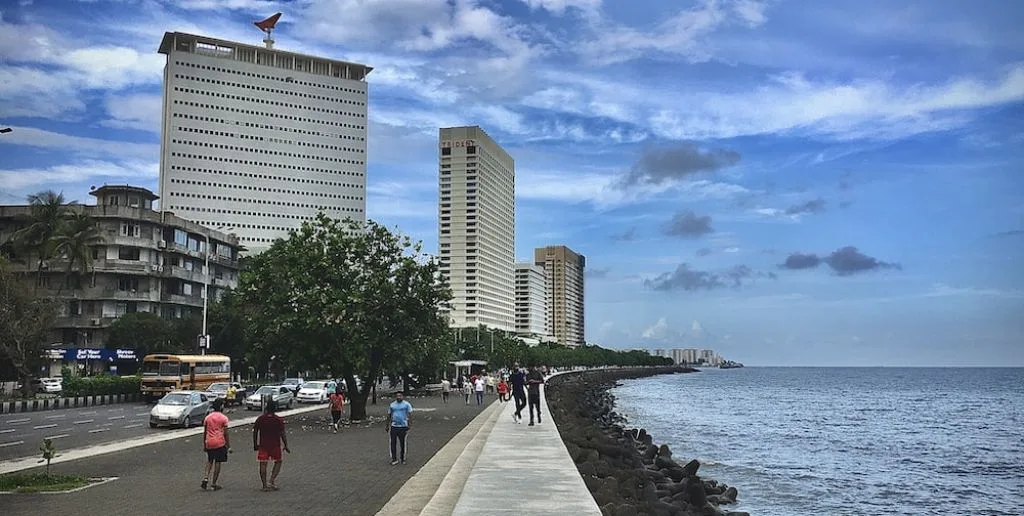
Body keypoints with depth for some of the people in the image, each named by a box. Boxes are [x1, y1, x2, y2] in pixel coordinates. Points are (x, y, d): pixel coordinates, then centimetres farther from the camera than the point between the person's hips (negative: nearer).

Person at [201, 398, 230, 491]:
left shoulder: (207, 417, 8)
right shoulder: (223, 418, -5)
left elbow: (204, 432, 11)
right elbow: (225, 433, -5)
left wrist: (204, 445, 20)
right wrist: (229, 446, 0)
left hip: (209, 443, 4)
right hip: (219, 443, -4)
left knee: (209, 461, 20)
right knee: (218, 462, 3)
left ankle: (206, 478, 2)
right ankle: (214, 483, 4)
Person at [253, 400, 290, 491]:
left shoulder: (260, 419, -2)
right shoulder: (279, 420, -8)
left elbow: (255, 432, 3)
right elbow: (282, 434, -9)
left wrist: (255, 444, 14)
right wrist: (286, 446, -2)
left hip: (263, 445, 1)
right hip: (275, 445, -1)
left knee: (263, 464, 5)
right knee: (278, 462, 15)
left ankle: (264, 485, 4)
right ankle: (272, 480, 0)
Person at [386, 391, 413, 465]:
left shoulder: (406, 404, 2)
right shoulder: (392, 405, 12)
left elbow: (409, 415, -2)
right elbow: (389, 415, 17)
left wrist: (408, 426, -10)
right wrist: (387, 426, 13)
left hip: (403, 426, -2)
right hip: (394, 426, 3)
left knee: (403, 443, 5)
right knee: (393, 443, -2)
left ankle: (403, 458, 17)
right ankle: (394, 459, 4)